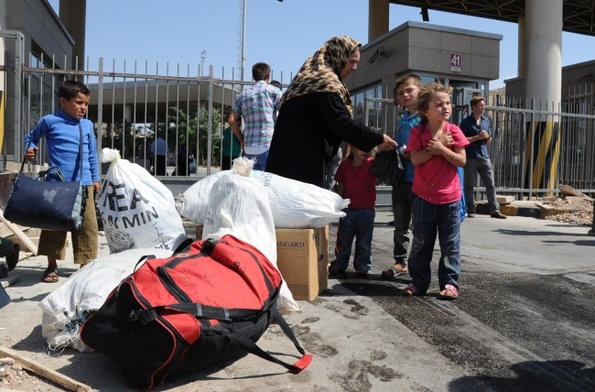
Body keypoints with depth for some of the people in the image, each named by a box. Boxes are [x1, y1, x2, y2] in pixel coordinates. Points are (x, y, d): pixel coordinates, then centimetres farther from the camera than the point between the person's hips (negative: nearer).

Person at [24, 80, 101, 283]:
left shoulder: (88, 125, 10)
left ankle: (86, 264, 15)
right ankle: (52, 266, 22)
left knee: (87, 226, 2)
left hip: (84, 184, 2)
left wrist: (96, 177, 16)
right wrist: (29, 149, -4)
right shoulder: (50, 121, 0)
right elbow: (31, 137, 16)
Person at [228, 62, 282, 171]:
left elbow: (231, 120, 8)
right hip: (268, 146, -4)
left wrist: (242, 140, 15)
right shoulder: (273, 90, 3)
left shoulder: (243, 95, 14)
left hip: (249, 148, 4)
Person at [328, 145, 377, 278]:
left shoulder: (372, 164, -4)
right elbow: (341, 186, 5)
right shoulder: (345, 165, 2)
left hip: (366, 211, -1)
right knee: (343, 240, 12)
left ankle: (362, 267, 22)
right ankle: (339, 265, 24)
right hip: (347, 209, 2)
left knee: (364, 242, 10)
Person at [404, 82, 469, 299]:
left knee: (450, 244, 7)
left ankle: (450, 283, 19)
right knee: (421, 243, 9)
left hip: (450, 197, 0)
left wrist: (441, 149, -18)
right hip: (424, 197, 0)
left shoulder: (453, 131, -2)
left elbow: (462, 160, -7)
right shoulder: (418, 132, -2)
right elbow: (415, 159, -11)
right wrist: (432, 149, -22)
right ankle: (419, 282, 21)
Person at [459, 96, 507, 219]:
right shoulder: (466, 122, -3)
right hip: (470, 158, -5)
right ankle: (471, 210, 9)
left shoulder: (486, 120, 14)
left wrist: (487, 136, -2)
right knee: (469, 185, 1)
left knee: (490, 184, 1)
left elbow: (489, 141, 20)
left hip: (484, 157, 5)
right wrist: (478, 137, -14)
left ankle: (495, 210, 5)